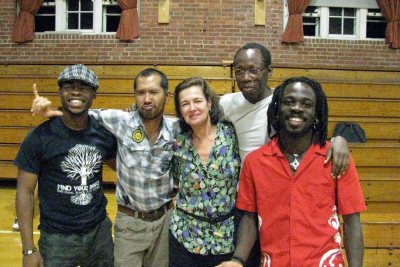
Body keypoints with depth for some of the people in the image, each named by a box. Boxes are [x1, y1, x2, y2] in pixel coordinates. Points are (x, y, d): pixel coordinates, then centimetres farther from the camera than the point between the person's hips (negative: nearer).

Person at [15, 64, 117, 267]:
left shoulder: (104, 133, -2)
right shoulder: (40, 137, -11)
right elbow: (25, 192, -8)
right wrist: (29, 249, -12)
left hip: (100, 231, 3)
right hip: (58, 237, -3)